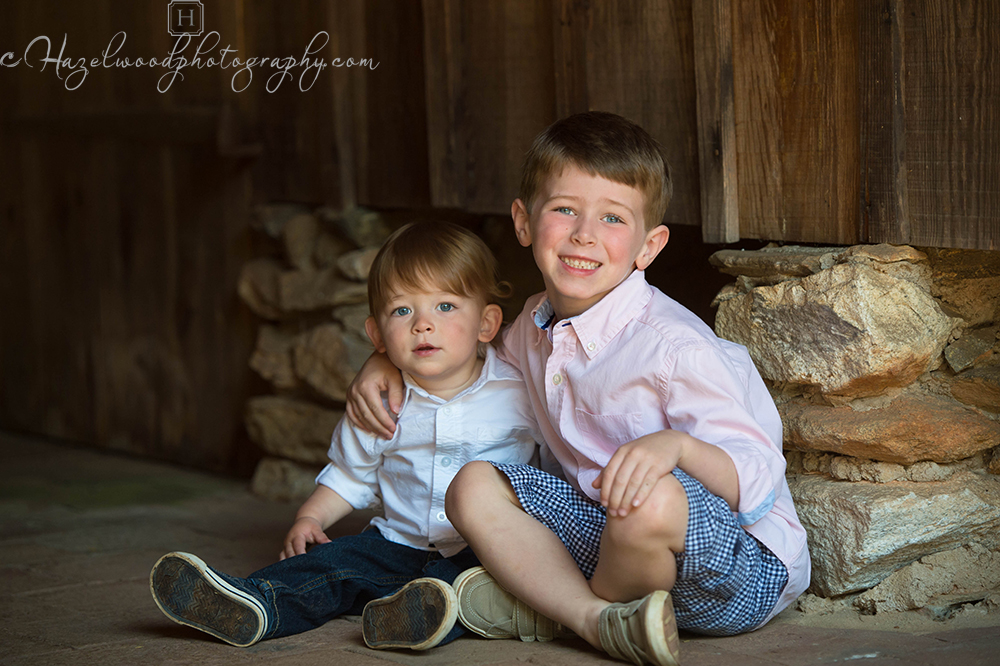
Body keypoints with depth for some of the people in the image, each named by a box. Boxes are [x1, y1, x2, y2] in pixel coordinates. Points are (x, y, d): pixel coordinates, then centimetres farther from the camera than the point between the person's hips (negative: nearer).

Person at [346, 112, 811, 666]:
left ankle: (550, 608, -7)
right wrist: (390, 360, 16)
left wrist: (677, 445, -41)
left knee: (654, 500, -39)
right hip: (610, 531, 7)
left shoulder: (675, 347, -19)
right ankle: (597, 619, -22)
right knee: (474, 485, -4)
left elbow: (759, 484, -24)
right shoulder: (535, 327, 5)